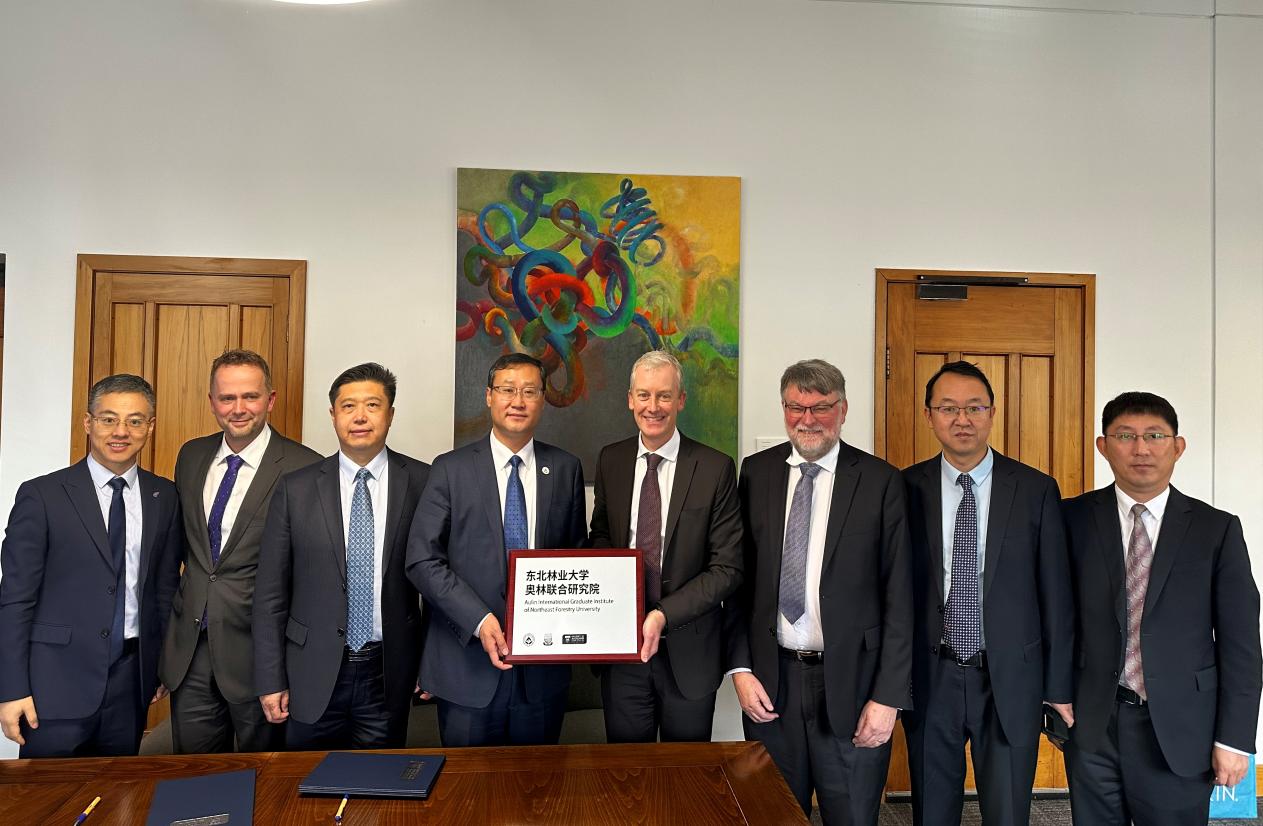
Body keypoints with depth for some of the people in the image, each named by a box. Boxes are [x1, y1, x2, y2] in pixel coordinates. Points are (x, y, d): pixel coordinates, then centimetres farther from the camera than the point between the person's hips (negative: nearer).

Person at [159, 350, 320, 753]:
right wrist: (180, 601, 10)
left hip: (256, 648, -5)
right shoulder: (191, 456, 7)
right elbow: (182, 538, 18)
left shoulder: (304, 467, -12)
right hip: (189, 645, 5)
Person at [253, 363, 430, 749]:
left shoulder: (422, 482, -3)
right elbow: (270, 591, 1)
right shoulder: (296, 488, -1)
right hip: (314, 673, 0)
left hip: (389, 674, 0)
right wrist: (270, 680, -1)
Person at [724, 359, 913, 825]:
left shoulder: (880, 481, -5)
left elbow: (898, 597, -6)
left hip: (851, 681, -2)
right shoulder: (756, 472, 3)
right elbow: (738, 577, 5)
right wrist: (740, 667, -1)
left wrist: (888, 697, -8)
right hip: (770, 681, 3)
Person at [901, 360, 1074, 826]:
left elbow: (1055, 594, 1)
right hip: (929, 679, 1)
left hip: (1010, 679, 0)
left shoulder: (1036, 491, -2)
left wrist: (1059, 687, 1)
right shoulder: (907, 489, -2)